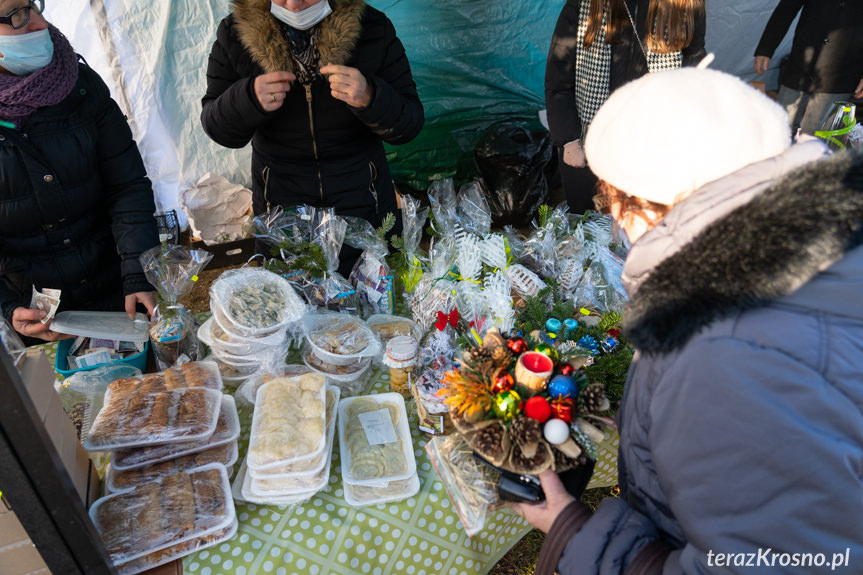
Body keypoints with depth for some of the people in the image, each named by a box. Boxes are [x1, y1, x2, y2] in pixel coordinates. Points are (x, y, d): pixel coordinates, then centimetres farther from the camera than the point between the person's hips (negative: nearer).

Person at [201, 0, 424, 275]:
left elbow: (410, 124, -11)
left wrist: (369, 99, -32)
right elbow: (215, 127, -4)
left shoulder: (372, 28, -12)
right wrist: (249, 100, -25)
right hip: (279, 202, 1)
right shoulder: (235, 33, -9)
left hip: (362, 200, 0)